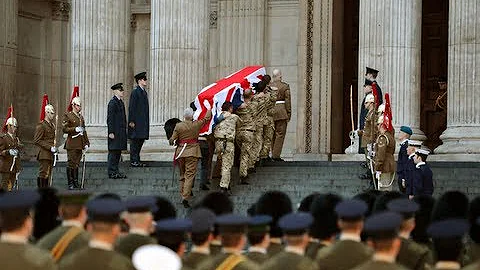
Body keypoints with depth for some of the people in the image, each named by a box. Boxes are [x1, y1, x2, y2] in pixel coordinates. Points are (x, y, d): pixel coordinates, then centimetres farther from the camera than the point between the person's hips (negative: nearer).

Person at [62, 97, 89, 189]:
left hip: (80, 145, 6)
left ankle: (75, 182, 14)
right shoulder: (67, 116, -3)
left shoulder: (81, 117, 17)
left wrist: (86, 143, 15)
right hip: (72, 144, -6)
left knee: (76, 164, 9)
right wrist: (75, 129, -20)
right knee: (71, 164, -5)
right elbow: (64, 129, -10)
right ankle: (70, 184, -1)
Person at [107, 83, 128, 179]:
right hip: (115, 132, -9)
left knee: (118, 152, 11)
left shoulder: (121, 102, 15)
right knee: (113, 152, -6)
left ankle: (116, 171, 17)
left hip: (121, 132, 9)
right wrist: (111, 132, -20)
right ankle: (112, 172, -3)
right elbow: (110, 118, -16)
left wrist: (124, 130, 18)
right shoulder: (112, 103, -13)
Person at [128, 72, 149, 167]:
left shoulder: (144, 92, 15)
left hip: (143, 122, 9)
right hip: (136, 121, -9)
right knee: (135, 140, -6)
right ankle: (134, 161, -3)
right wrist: (131, 121, -18)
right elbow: (131, 107, -14)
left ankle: (137, 160, 16)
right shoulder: (135, 92, -11)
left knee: (141, 140, 10)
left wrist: (147, 122, 16)